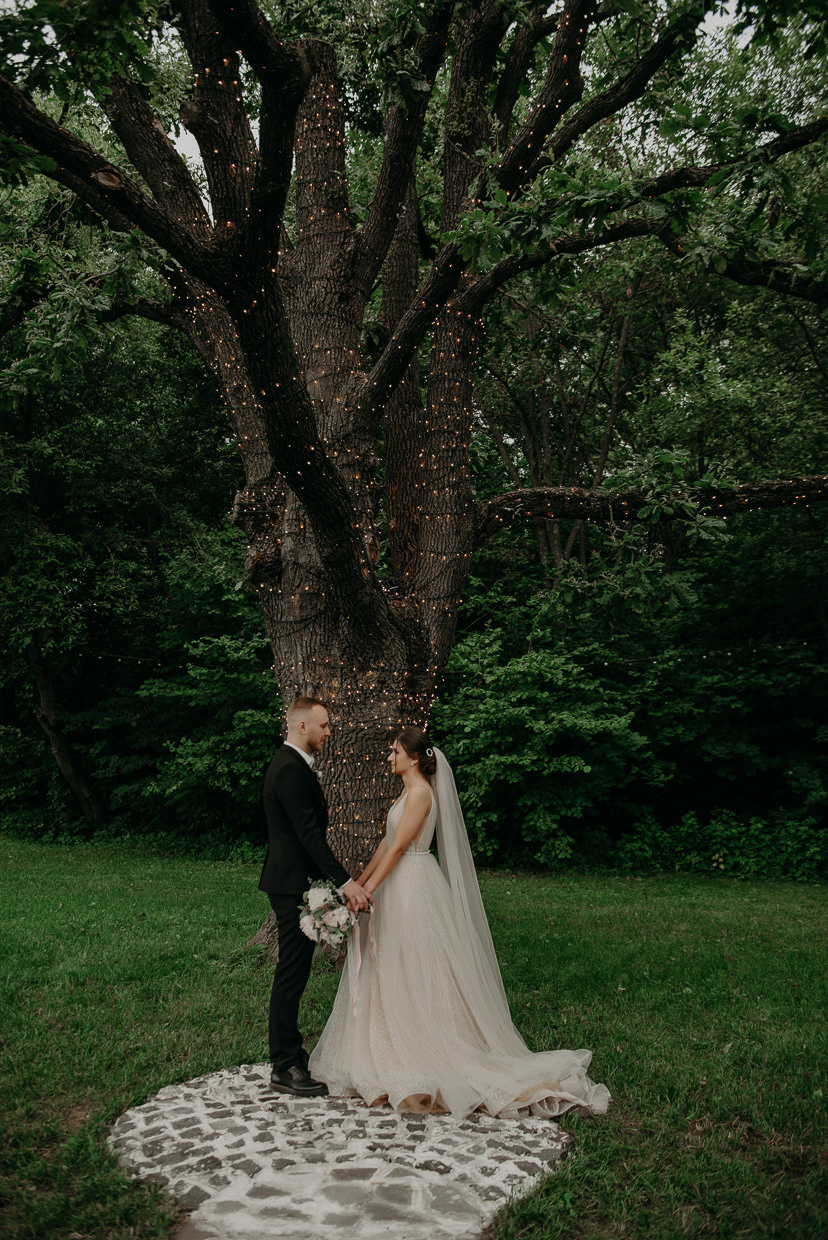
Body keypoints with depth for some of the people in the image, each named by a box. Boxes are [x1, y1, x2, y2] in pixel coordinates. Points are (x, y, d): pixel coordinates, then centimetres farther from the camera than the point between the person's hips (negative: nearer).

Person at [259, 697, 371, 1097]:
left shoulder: (289, 763, 15)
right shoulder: (291, 770, -19)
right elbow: (310, 834, -25)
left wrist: (339, 879, 21)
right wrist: (345, 882, -26)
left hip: (292, 881, 11)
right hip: (293, 884, -11)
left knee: (294, 971, 17)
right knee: (291, 972, -3)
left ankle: (289, 1052, 28)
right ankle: (284, 1068, 6)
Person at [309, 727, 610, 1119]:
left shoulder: (420, 793, -17)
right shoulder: (408, 791, 13)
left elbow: (398, 848, -20)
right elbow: (387, 843, 16)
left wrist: (367, 892, -18)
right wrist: (358, 881, 15)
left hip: (414, 886, -10)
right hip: (400, 885, 10)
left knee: (416, 974, -1)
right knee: (394, 973, 14)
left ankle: (425, 1060, 9)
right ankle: (399, 1051, 22)